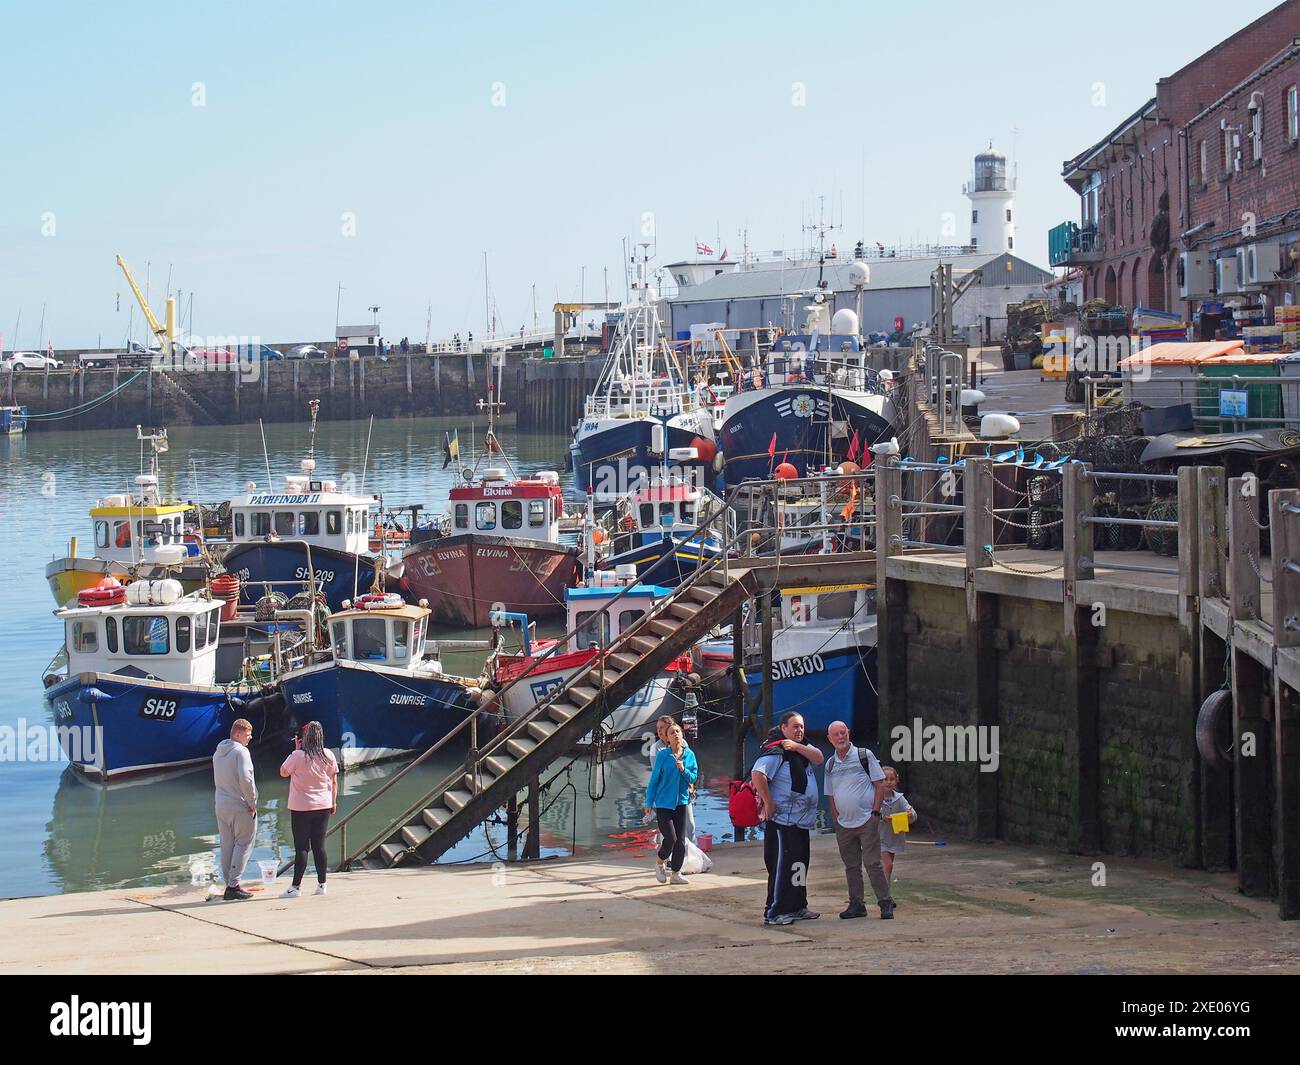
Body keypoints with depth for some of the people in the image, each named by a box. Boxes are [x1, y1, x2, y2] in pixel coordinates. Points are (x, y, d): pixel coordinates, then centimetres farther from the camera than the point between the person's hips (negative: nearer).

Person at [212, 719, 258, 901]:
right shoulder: (241, 752, -12)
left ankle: (229, 885, 11)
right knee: (243, 844, -1)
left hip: (221, 807, 7)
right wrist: (252, 801, -11)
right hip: (241, 807, -7)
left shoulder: (217, 753, 14)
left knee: (227, 846, 11)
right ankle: (233, 885, -6)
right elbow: (245, 779, -23)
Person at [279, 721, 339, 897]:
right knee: (319, 845, 10)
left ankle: (296, 886, -2)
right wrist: (333, 802, 15)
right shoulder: (328, 755, -1)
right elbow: (334, 781, 5)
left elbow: (283, 772, 3)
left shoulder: (298, 756, -14)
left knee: (301, 847, -2)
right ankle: (321, 884, 12)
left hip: (301, 808, -4)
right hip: (323, 806, 4)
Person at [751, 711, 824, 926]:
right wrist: (768, 803, -24)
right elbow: (757, 775, -27)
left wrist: (797, 747, -12)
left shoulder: (801, 749, 15)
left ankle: (797, 908, 26)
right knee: (782, 865, -10)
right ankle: (774, 912, -7)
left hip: (801, 822, 9)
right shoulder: (775, 752, -14)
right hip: (782, 822, -9)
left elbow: (818, 758, 0)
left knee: (799, 864, 16)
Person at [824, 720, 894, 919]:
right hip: (843, 825, 5)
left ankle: (885, 903, -4)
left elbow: (880, 785, -2)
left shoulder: (864, 755, -2)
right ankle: (856, 904, 14)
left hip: (866, 820, -5)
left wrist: (875, 812, -10)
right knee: (851, 866, 8)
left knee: (872, 863, -9)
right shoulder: (830, 764, 11)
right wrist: (837, 819, 8)